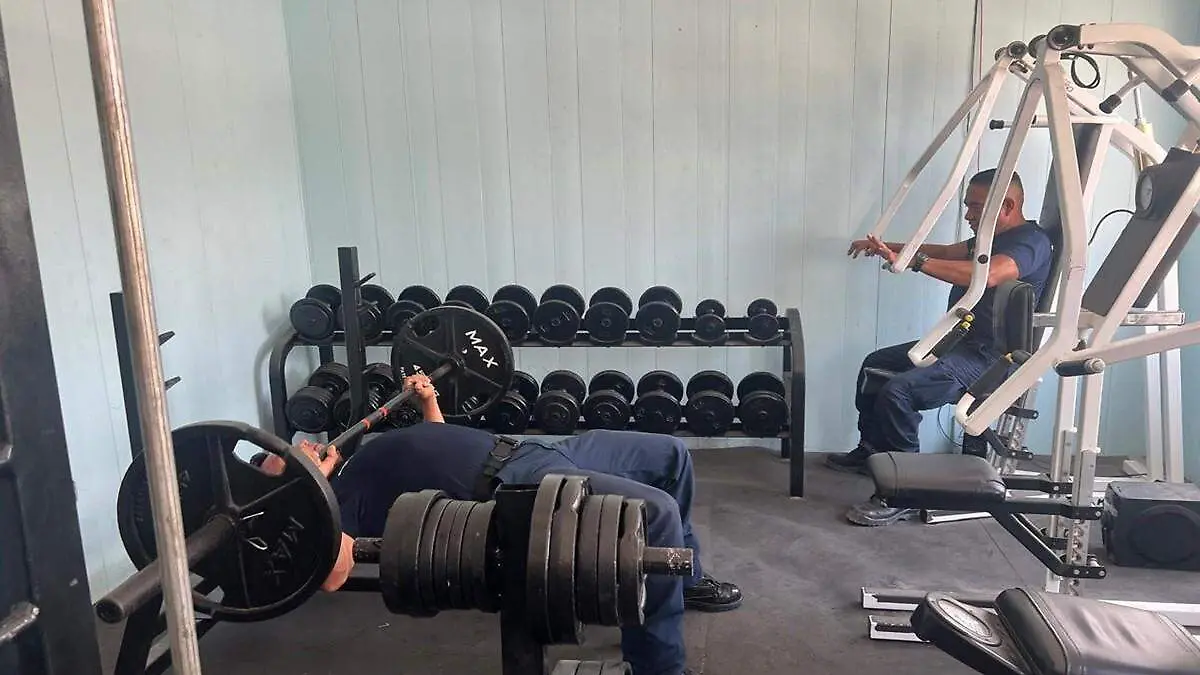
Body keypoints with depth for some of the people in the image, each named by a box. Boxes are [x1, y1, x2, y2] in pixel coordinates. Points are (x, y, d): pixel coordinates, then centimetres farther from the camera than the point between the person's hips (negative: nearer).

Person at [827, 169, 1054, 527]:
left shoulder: (1031, 242, -17)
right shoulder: (996, 238, 16)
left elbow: (985, 275, -36)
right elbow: (947, 252, 21)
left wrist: (912, 260, -39)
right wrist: (887, 246, 7)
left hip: (986, 359, -11)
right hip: (958, 342, 11)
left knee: (896, 391, -29)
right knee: (875, 364, 20)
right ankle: (871, 450, 32)